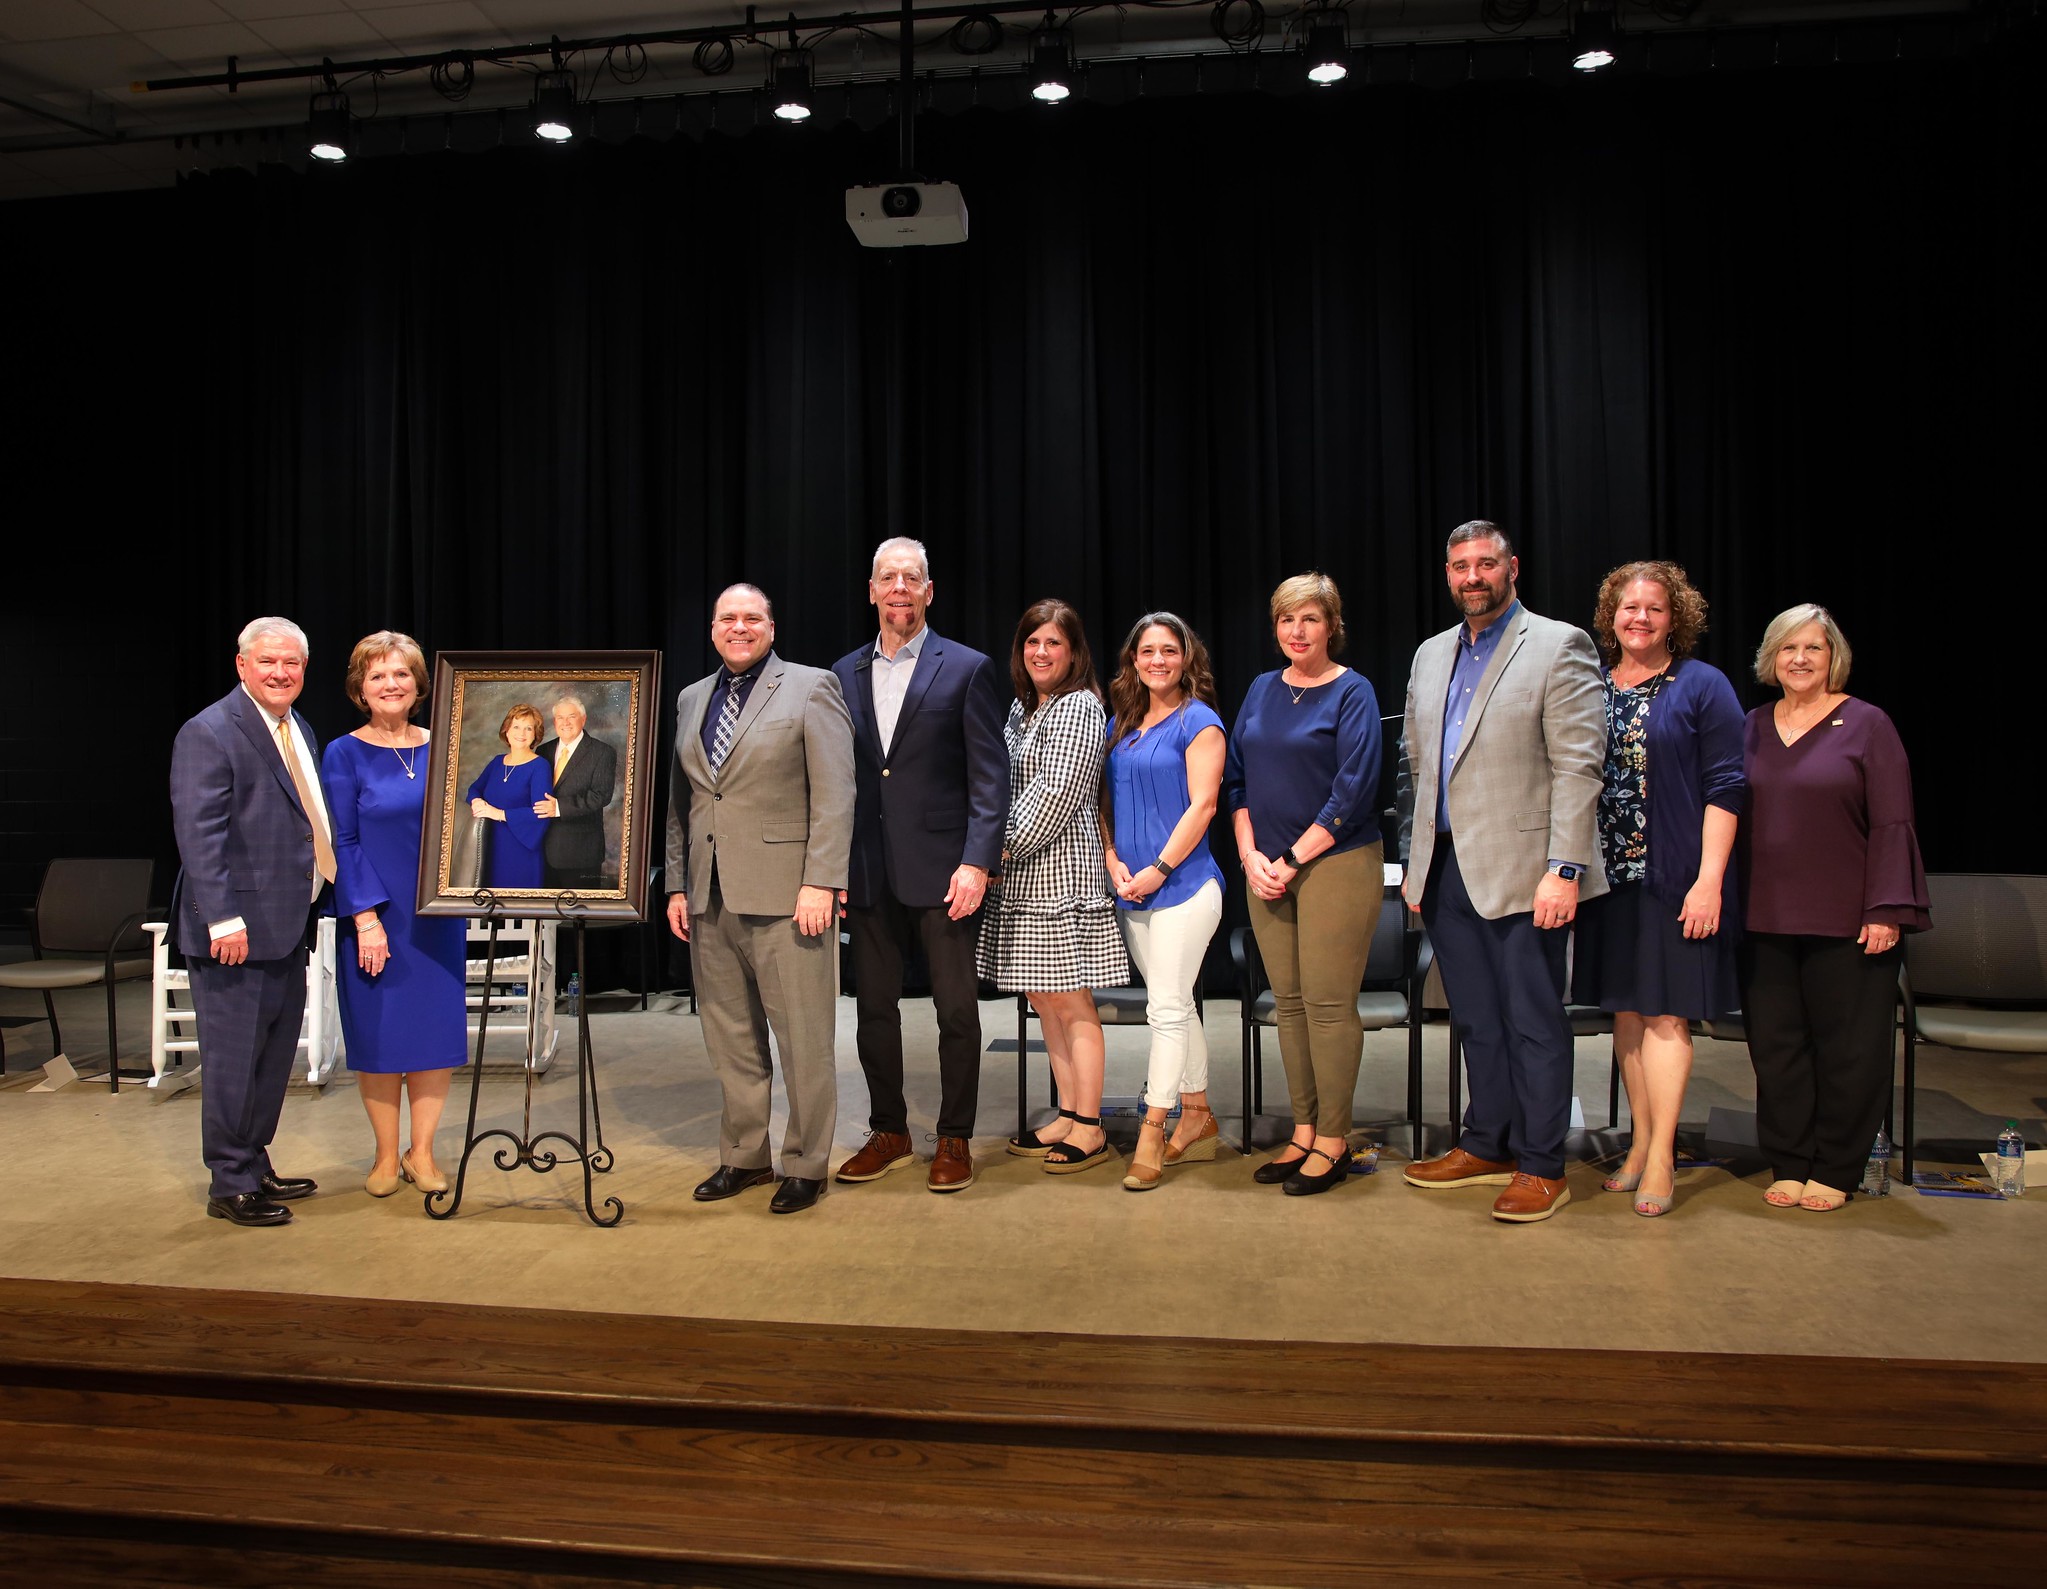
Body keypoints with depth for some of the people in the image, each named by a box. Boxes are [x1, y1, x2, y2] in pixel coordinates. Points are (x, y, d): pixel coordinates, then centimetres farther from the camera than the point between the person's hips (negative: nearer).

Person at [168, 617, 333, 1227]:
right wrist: (224, 918, -23)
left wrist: (315, 895, 11)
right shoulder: (208, 734, -12)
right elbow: (198, 834, -18)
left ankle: (255, 1167, 28)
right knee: (235, 1057, 0)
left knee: (274, 1054, 16)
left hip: (288, 924, 9)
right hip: (236, 929, -9)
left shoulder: (298, 730, 14)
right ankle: (230, 1186, 12)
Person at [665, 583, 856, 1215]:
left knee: (803, 1037, 0)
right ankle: (744, 1156, 25)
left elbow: (835, 794, -8)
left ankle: (806, 1164, 13)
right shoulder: (691, 699, 16)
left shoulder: (811, 688, -1)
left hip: (785, 895, -5)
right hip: (710, 897, 6)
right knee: (730, 1038, 12)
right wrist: (677, 885, 13)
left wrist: (820, 883, -15)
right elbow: (680, 802, 19)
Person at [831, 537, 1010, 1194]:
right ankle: (889, 1132, 27)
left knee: (957, 1010, 3)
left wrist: (977, 862, -14)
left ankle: (954, 1139, 18)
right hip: (868, 873, 4)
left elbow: (989, 776, -6)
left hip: (941, 870, -4)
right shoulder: (845, 674, 11)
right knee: (875, 1008, 12)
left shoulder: (967, 669, -1)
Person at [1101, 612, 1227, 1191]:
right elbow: (1105, 801, 14)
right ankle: (1199, 1117, 25)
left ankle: (1152, 1134, -2)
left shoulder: (1198, 721, -6)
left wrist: (1158, 870, -15)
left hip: (1183, 883, -7)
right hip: (1131, 889, 7)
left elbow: (1202, 804, -13)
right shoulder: (1120, 724, 14)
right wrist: (1114, 862, -1)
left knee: (1167, 1008, -7)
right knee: (1176, 1005, 14)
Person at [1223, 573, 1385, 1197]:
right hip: (1267, 869, 5)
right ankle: (1303, 1132, 18)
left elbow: (1353, 791, -11)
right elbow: (1236, 778, 12)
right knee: (1288, 1002, 8)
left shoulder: (1352, 693, -4)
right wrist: (1251, 856, -1)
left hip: (1336, 863, -5)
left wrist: (1290, 860, -12)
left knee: (1328, 1002, -3)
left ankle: (1333, 1142, 8)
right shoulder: (1261, 690, 12)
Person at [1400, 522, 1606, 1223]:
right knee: (1476, 1020, 15)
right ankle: (1487, 1145, 28)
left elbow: (1578, 766, -11)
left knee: (1534, 1022, 2)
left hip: (1520, 872, -6)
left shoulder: (1560, 646, -4)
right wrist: (1416, 863, 15)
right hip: (1446, 871, 6)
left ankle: (1541, 1166, 13)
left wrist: (1564, 869, -17)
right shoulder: (1431, 655, 15)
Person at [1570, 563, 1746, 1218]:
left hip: (1674, 878, -4)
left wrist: (1710, 879, -14)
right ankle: (1640, 1143, 20)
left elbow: (1724, 787, -6)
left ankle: (1661, 1157, 5)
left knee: (1665, 1012, -2)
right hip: (1609, 874, 4)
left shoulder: (1702, 685, -2)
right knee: (1625, 1009, 9)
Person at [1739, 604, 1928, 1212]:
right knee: (1775, 1044, 6)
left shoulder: (1865, 725, 0)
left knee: (1847, 1047, 4)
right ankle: (1787, 1163, 18)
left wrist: (1886, 910, -11)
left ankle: (1834, 1170, 17)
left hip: (1846, 922, -3)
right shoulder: (1752, 728, 10)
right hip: (1765, 920, 3)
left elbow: (1892, 825, -4)